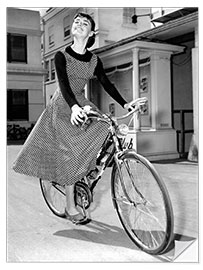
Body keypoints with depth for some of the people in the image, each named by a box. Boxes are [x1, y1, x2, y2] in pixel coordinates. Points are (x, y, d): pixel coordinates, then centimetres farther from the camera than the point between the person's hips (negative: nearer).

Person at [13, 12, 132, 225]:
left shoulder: (94, 60, 2)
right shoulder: (62, 56, -12)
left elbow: (107, 84, 4)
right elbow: (63, 84, -25)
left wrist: (124, 104, -6)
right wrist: (73, 107, -43)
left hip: (80, 104, 5)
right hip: (63, 107, -5)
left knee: (106, 132, -17)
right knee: (70, 154, -11)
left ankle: (89, 174, 3)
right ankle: (70, 207, -1)